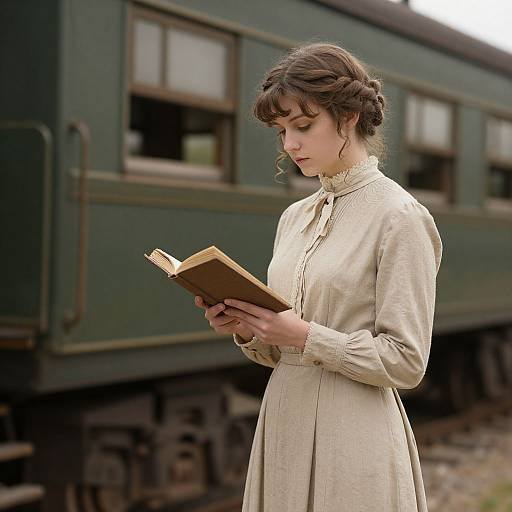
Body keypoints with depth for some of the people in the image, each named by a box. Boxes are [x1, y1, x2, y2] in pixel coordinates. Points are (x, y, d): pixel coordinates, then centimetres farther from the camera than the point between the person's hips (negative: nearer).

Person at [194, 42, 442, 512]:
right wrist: (246, 330, -4)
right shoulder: (294, 216, 12)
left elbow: (405, 362, -14)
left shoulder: (400, 217, -10)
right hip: (283, 424, 7)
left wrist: (302, 334, -19)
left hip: (353, 436, -6)